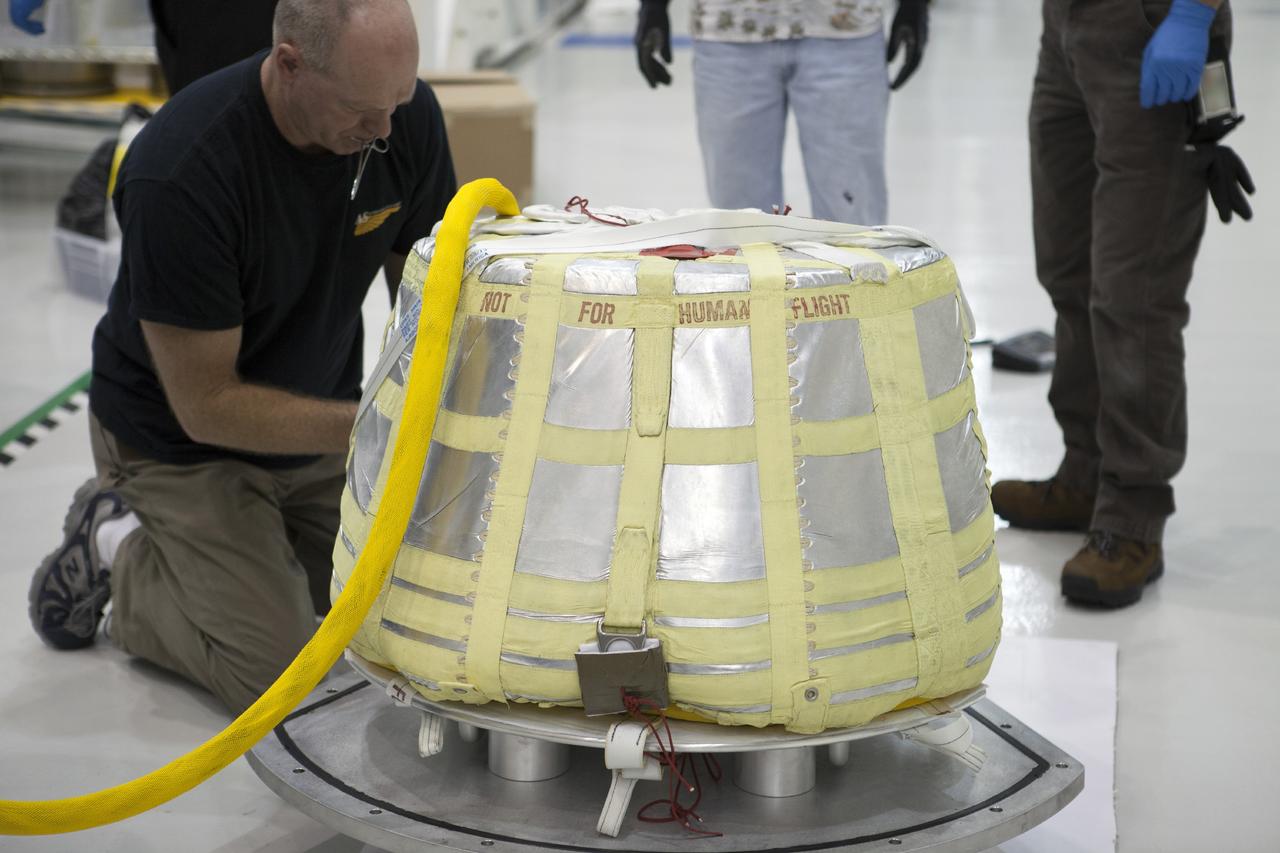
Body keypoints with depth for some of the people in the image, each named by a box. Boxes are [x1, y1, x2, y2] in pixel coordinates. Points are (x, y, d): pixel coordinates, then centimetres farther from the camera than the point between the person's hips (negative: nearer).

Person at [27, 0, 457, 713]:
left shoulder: (407, 115, -18)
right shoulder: (182, 172, -35)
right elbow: (208, 406, -27)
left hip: (320, 425, 6)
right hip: (181, 441, -5)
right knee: (284, 678, -13)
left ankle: (261, 534, 23)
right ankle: (120, 553, 12)